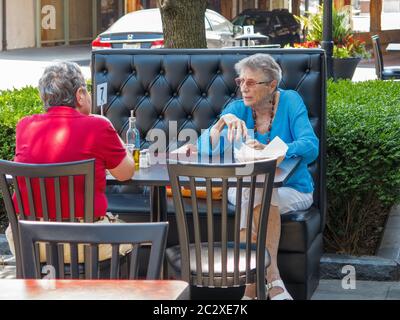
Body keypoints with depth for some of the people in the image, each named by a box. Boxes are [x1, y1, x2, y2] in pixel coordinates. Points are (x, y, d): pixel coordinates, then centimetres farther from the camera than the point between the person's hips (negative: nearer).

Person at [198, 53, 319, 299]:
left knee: (257, 192, -33)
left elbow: (311, 147, -23)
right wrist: (223, 121, -29)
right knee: (253, 192, -33)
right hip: (244, 186, 2)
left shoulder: (290, 102, -8)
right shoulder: (238, 108, -1)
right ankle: (273, 280, -30)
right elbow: (205, 149, -11)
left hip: (292, 190, -2)